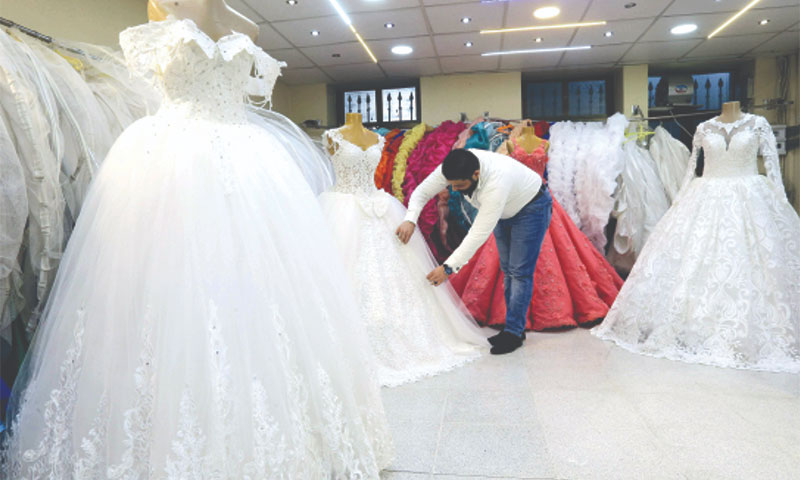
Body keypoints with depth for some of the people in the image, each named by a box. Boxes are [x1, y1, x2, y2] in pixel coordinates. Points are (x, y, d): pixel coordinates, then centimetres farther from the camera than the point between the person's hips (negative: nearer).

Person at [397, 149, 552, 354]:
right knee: (507, 269, 9)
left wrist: (449, 267, -42)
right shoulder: (451, 170, -26)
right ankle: (514, 328, 17)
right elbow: (422, 192, -16)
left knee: (520, 271, -10)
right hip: (505, 210, 8)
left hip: (531, 206, -7)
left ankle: (514, 333, -3)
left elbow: (480, 233, -43)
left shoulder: (496, 183, -45)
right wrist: (410, 220, -36)